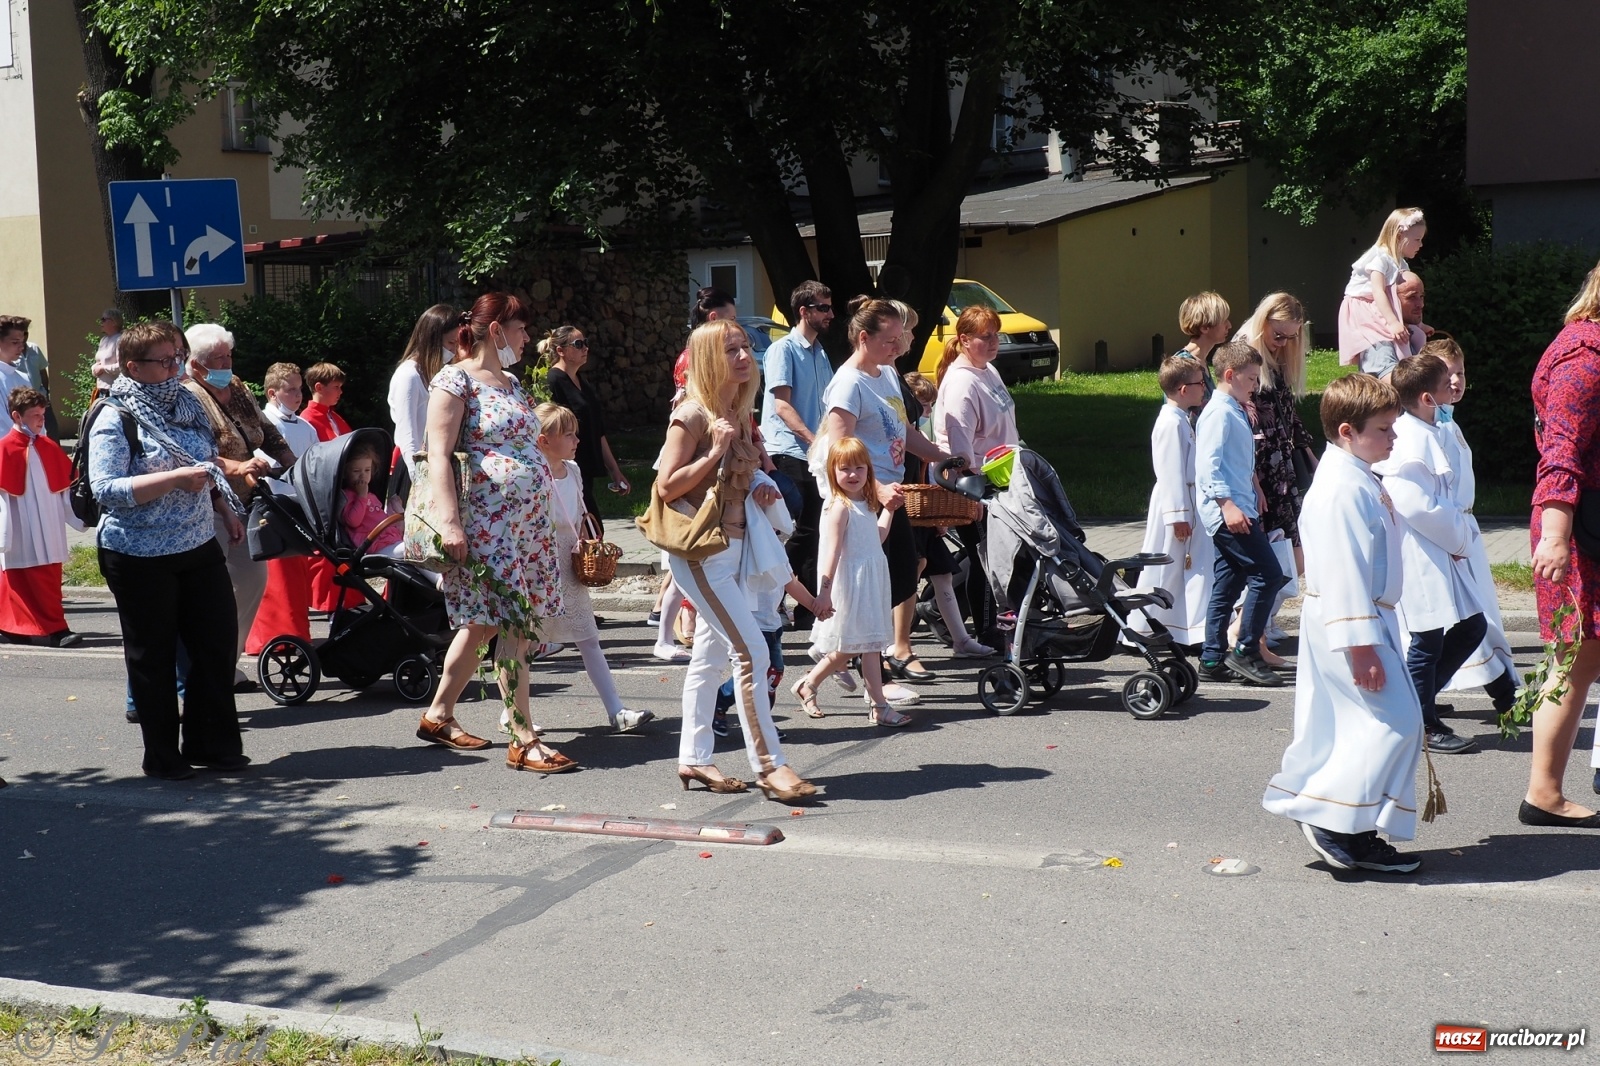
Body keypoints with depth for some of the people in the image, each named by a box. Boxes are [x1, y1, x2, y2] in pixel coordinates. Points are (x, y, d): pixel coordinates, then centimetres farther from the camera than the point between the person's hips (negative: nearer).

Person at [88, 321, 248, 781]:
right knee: (153, 655, 5)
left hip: (199, 548, 6)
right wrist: (176, 478, -26)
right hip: (140, 558, -6)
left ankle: (211, 743, 21)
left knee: (219, 642, 7)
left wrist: (226, 511, 14)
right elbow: (105, 488, -22)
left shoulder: (187, 405, 9)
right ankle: (162, 755, 18)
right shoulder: (114, 421, -11)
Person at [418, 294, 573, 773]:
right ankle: (523, 740, -7)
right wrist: (449, 521, -23)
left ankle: (439, 714, 25)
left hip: (529, 520, 9)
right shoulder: (455, 380, -8)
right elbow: (438, 455, -15)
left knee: (484, 622, 13)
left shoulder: (511, 383, 18)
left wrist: (544, 515, 21)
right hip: (486, 523, -9)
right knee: (514, 626, -11)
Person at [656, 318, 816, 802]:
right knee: (752, 650, -12)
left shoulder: (738, 414, 11)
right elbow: (667, 487, -17)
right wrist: (715, 452, -21)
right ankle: (769, 765, -8)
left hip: (733, 545, 9)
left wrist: (757, 491, 4)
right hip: (700, 549, -9)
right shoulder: (692, 415, -14)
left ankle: (693, 758, 20)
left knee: (711, 654, 12)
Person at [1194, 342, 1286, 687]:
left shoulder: (1235, 412, 19)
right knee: (1268, 574, -12)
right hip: (1228, 511, -10)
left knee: (1227, 585, 11)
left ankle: (1213, 659, 15)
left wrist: (1255, 495, 24)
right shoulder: (1219, 412, -12)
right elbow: (1209, 462, -21)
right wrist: (1226, 503, -27)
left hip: (1238, 509, 10)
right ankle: (1245, 652, -8)